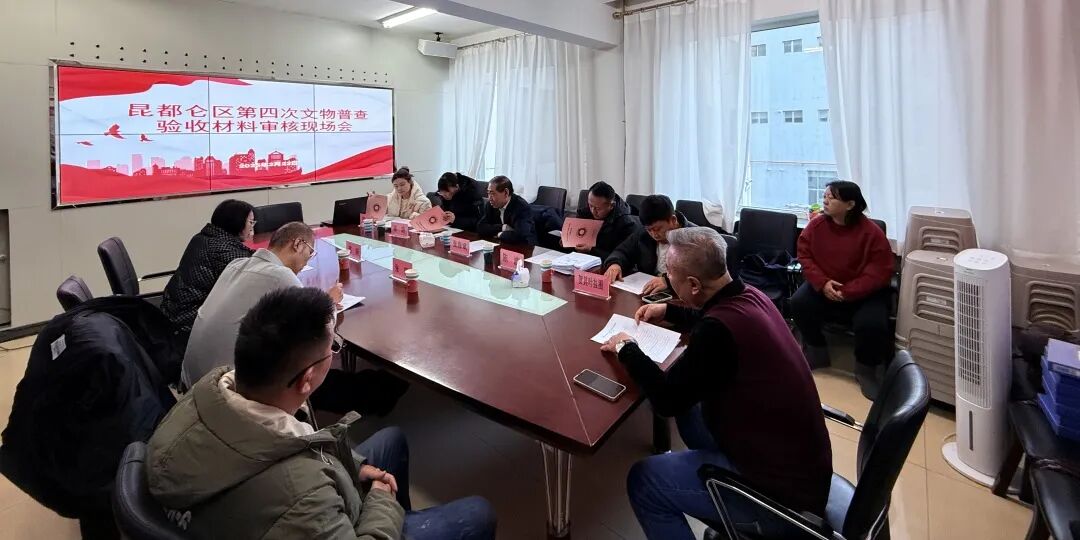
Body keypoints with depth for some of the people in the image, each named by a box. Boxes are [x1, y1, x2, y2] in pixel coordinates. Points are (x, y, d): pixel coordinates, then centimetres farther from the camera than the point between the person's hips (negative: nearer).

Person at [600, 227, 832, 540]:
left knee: (642, 480, -3)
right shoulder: (749, 296, -3)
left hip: (781, 491, -9)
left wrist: (626, 349, -6)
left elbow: (667, 400, -19)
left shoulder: (720, 330, -30)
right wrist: (669, 312, 21)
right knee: (689, 408, 23)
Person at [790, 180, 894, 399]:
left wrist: (846, 293, -25)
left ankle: (866, 368, 4)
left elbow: (880, 273, -17)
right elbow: (804, 255, -3)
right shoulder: (816, 225, -6)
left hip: (863, 292, -3)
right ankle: (816, 351, 3)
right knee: (799, 303, -23)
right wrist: (822, 283, -19)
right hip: (824, 286, 4)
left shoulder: (872, 233, -17)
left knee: (871, 324, -29)